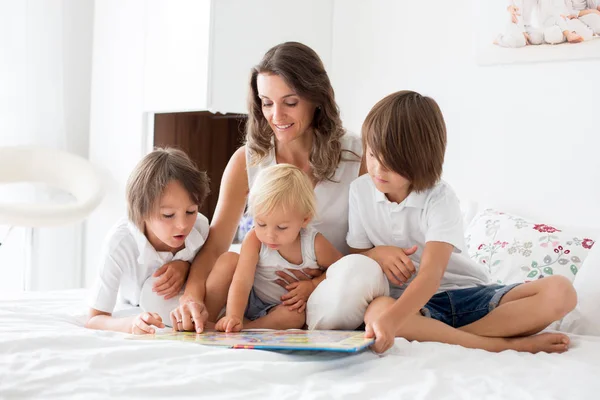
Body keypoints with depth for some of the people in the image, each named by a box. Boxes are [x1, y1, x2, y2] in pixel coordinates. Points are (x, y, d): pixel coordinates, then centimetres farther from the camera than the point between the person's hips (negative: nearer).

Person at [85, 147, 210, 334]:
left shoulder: (200, 226, -31)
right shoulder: (120, 244, -41)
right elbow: (94, 320, -37)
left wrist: (186, 266, -30)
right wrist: (132, 324, -60)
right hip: (133, 310, -3)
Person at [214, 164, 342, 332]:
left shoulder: (314, 244, -21)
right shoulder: (254, 240, -24)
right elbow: (242, 280, -33)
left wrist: (312, 285, -18)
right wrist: (233, 316, -49)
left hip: (288, 306, 0)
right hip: (248, 300, 0)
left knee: (294, 317, -36)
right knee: (227, 260, -24)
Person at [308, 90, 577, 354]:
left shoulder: (439, 200, -15)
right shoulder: (360, 191, -1)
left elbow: (431, 273, -29)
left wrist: (393, 319, -47)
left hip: (468, 296, -1)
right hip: (413, 302, 1)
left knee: (560, 292, -22)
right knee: (376, 311, -39)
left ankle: (445, 336, -30)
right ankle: (505, 345, -30)